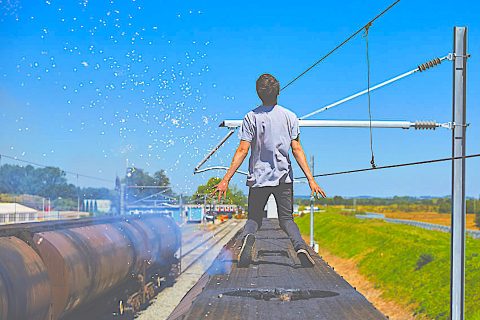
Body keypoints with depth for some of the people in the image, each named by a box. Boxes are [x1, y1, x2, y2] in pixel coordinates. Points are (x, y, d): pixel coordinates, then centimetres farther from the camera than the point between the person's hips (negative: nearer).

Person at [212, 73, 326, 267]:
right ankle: (300, 246, -18)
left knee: (254, 218, 11)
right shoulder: (290, 116, 2)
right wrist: (311, 179, -4)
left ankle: (248, 238, -25)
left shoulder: (251, 117, -2)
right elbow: (297, 150, -4)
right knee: (286, 219, 12)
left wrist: (226, 180, -8)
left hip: (258, 178, -1)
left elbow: (243, 150, -9)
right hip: (284, 178, 1)